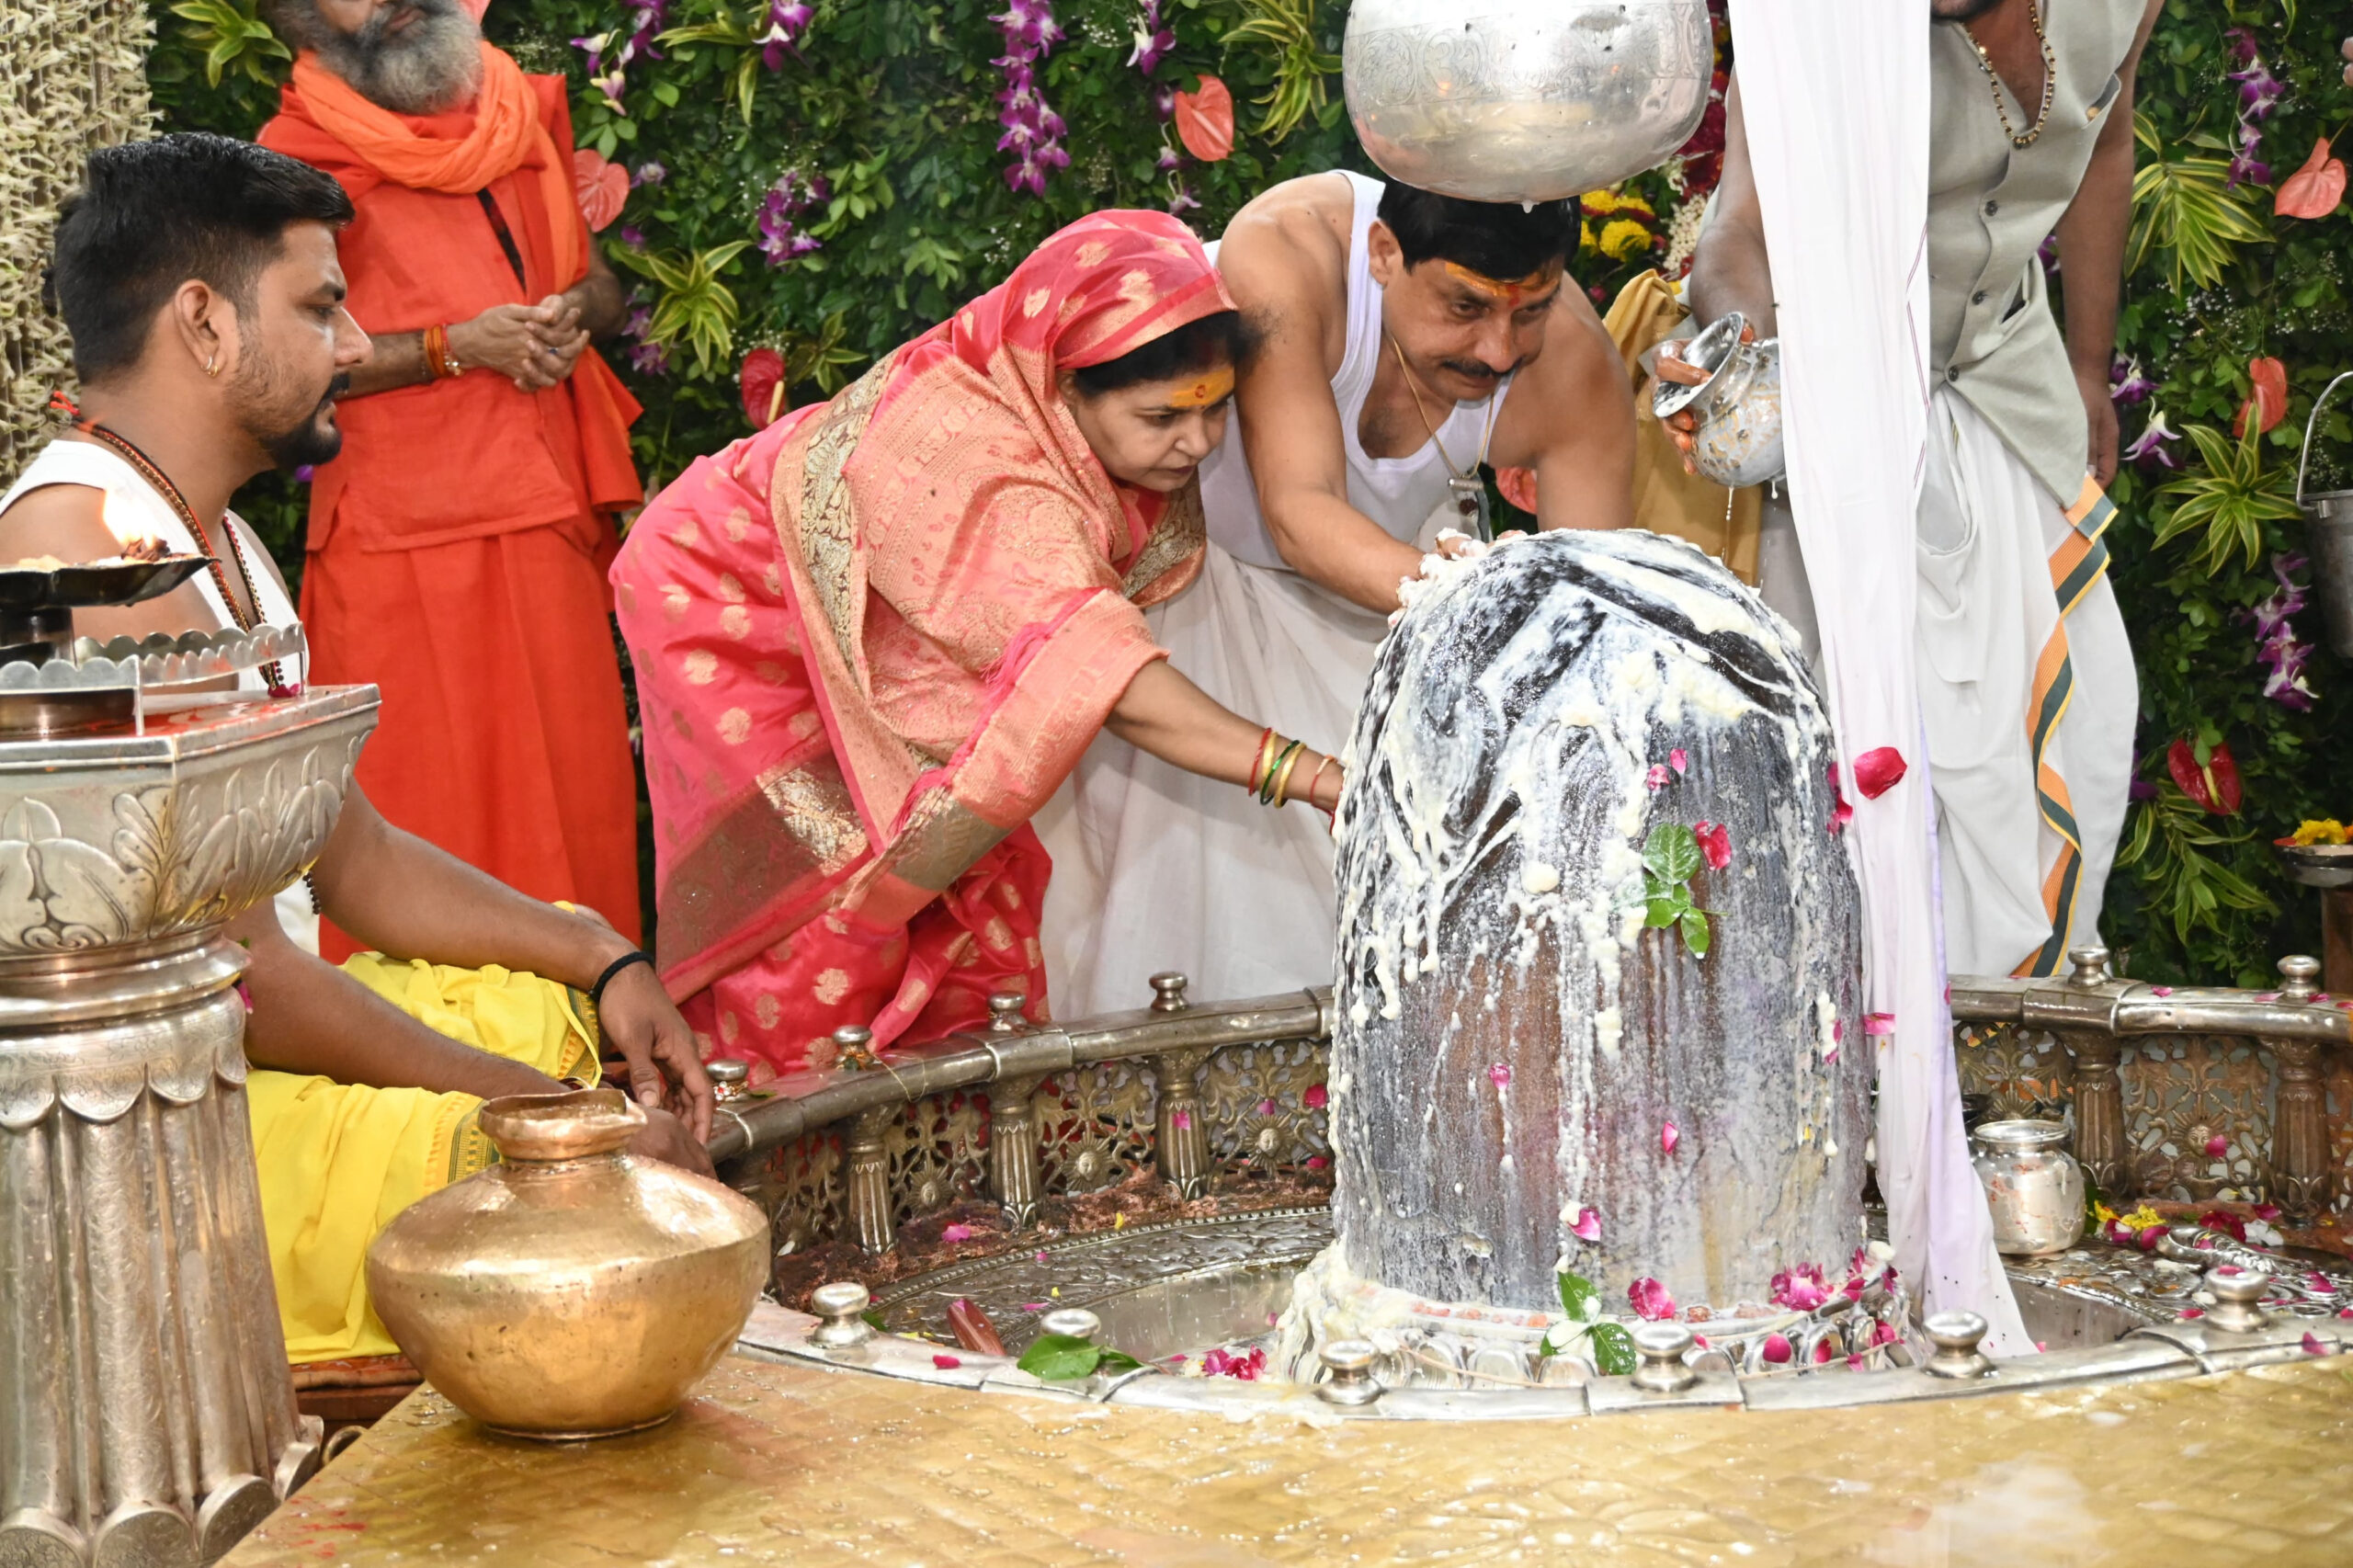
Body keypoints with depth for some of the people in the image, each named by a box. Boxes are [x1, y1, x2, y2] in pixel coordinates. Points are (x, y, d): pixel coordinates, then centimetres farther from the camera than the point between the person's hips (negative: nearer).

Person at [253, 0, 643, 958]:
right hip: (403, 543, -5)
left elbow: (597, 277, 24)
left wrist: (573, 312, 0)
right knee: (428, 793, -4)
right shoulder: (299, 158, -2)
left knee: (576, 779, 6)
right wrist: (457, 347, -15)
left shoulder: (526, 114, 15)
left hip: (550, 518, 5)